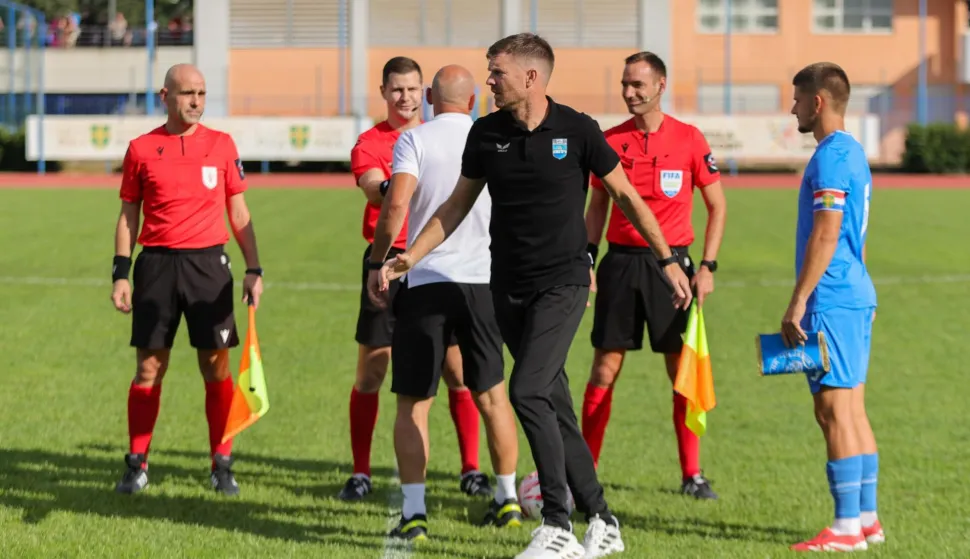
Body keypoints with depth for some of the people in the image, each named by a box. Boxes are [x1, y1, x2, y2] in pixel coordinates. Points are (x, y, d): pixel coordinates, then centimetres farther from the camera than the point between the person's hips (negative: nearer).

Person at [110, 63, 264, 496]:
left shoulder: (221, 145, 6)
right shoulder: (141, 149, 5)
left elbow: (239, 213, 10)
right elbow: (128, 216, 10)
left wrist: (253, 269, 3)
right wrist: (121, 273, 2)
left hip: (208, 263, 0)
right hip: (157, 264, 0)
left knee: (216, 366, 0)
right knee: (149, 366, 1)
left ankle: (222, 464, 8)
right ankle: (136, 464, 10)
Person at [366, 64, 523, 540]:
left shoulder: (415, 140, -4)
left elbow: (396, 203, -16)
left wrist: (377, 264, -6)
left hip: (425, 283, -3)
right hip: (484, 281, 3)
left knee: (412, 404, 2)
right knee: (493, 394, 17)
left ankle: (413, 513, -6)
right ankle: (508, 499, 23)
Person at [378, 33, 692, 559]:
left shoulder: (577, 130, -7)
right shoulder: (485, 134, 3)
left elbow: (625, 195, 3)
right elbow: (458, 205, 14)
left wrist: (668, 260, 4)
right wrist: (409, 257, 6)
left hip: (562, 284, -5)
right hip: (508, 288, 5)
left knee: (528, 393, -19)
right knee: (554, 407, 7)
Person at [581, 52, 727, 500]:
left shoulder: (689, 139, -1)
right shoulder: (610, 141, 5)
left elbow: (717, 205, 4)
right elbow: (597, 208, 12)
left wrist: (708, 266, -3)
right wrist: (586, 261, 2)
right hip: (621, 262, 1)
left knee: (683, 370, 0)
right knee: (604, 368, -1)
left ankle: (692, 475, 8)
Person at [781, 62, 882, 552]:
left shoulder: (830, 155, -14)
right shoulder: (852, 152, 17)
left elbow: (826, 236, -20)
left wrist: (798, 303, -19)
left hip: (832, 302, -10)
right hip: (856, 296, 10)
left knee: (834, 409, -8)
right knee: (852, 410, 12)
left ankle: (847, 526, -7)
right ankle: (866, 518, 15)